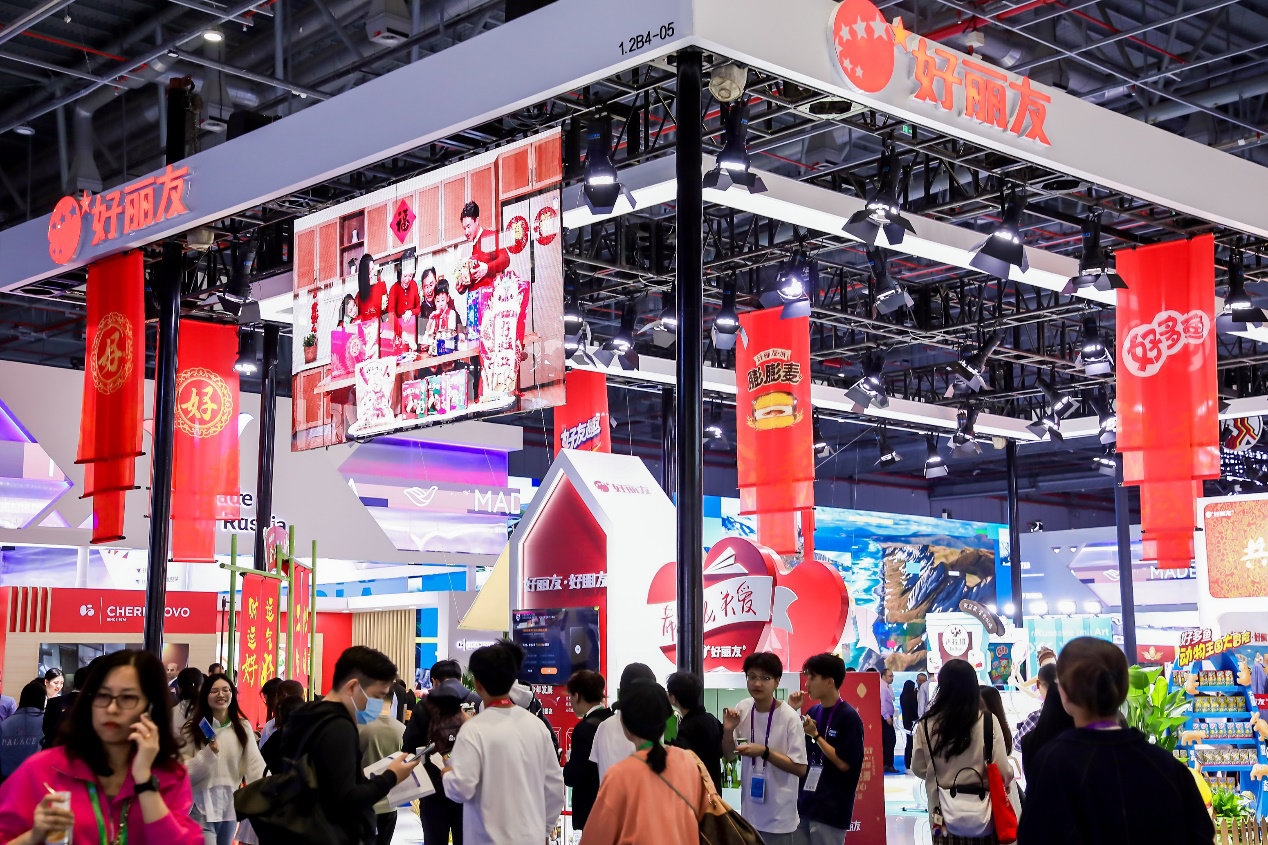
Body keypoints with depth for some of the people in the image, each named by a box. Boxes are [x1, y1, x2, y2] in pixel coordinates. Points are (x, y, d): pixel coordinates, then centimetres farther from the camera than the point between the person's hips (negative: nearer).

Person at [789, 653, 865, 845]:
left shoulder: (849, 717, -12)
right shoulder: (813, 712, 8)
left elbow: (844, 764, -14)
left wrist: (815, 735, -14)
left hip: (830, 810, -7)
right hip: (805, 804, 7)